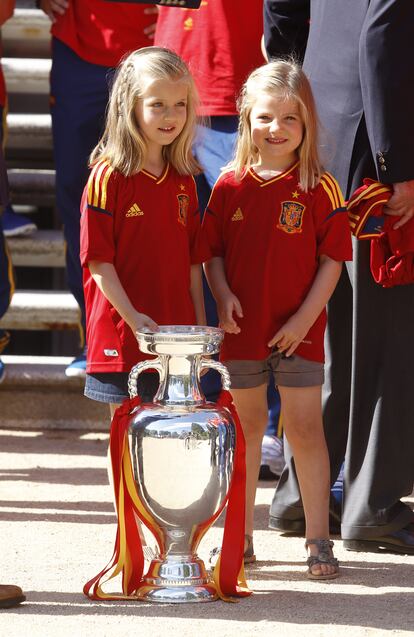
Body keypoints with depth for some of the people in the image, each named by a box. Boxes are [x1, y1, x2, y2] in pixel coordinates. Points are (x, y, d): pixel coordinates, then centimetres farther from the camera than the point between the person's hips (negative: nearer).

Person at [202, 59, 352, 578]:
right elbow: (212, 251, 8)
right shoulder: (230, 186, 2)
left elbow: (333, 258, -5)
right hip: (243, 330, 2)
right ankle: (240, 537, 20)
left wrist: (304, 318, -12)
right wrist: (222, 295, -10)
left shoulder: (318, 188, -5)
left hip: (298, 331, -2)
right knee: (247, 429, 12)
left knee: (305, 430, -1)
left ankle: (318, 540, 6)